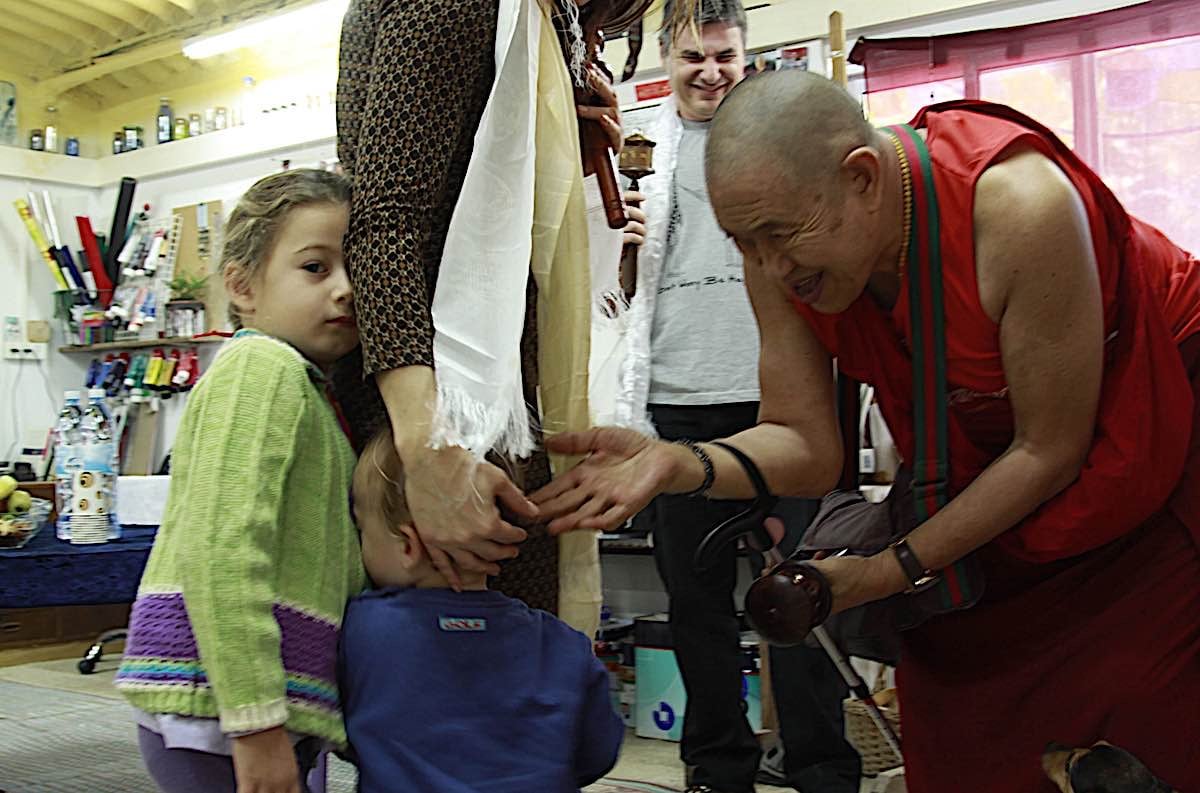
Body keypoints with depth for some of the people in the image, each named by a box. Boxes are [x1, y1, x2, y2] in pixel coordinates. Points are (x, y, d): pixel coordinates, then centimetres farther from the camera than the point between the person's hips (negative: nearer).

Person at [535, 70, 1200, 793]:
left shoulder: (1016, 206, -36)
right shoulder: (781, 256, -20)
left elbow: (1048, 450, -26)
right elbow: (808, 445, -16)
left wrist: (894, 568, -23)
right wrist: (680, 464, -35)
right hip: (980, 453, 5)